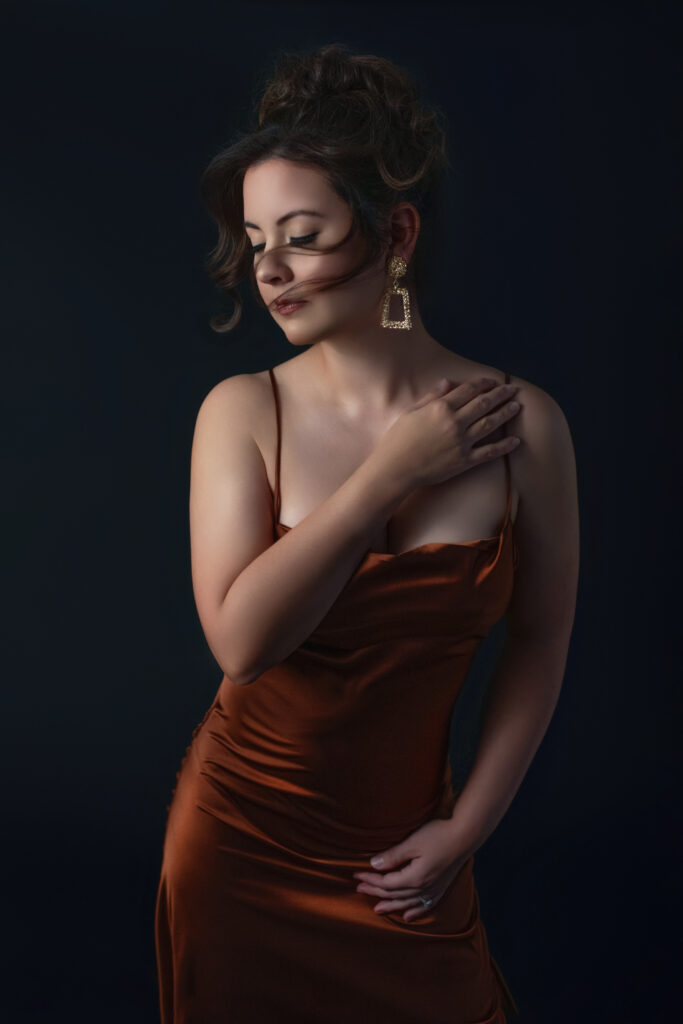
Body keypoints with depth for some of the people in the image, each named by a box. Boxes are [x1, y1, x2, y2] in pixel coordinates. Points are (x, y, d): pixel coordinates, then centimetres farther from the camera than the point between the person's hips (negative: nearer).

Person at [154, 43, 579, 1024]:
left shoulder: (521, 424, -12)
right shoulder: (241, 412, -12)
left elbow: (540, 646, -3)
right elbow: (240, 637, -21)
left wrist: (468, 828, -3)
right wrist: (394, 472, -20)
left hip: (400, 849, 0)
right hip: (241, 834, 1)